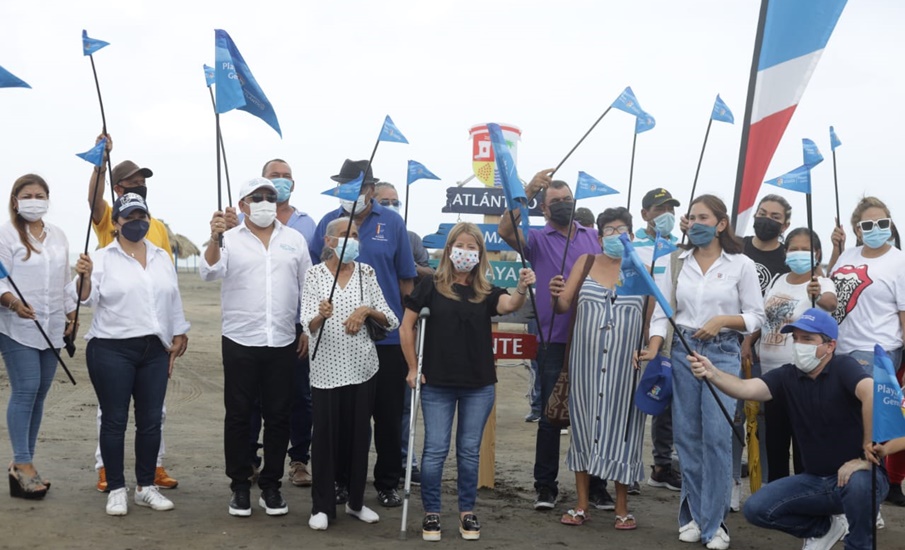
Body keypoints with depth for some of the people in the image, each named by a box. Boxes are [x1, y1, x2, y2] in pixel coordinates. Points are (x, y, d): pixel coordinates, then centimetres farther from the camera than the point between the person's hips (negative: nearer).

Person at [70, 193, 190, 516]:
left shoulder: (162, 257, 13)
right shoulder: (102, 258, -2)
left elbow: (173, 302, 17)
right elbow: (86, 298, -12)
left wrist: (178, 338, 13)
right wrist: (84, 277, -31)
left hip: (155, 351, 4)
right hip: (112, 351, -4)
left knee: (151, 420, 6)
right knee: (115, 420, 0)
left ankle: (146, 486, 17)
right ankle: (116, 489, 9)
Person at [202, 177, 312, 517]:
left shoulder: (294, 240, 8)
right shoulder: (229, 239, 1)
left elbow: (307, 287, 12)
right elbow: (209, 272, -16)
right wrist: (214, 238, -33)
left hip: (283, 343, 2)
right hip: (240, 342, -2)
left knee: (278, 416, 7)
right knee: (238, 416, 5)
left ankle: (271, 486, 19)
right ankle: (239, 486, 16)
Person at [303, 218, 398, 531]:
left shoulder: (366, 273, 4)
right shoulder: (314, 275, -3)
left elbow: (391, 321, 3)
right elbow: (308, 327, -11)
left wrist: (367, 311, -15)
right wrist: (320, 315, -32)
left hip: (362, 366, 3)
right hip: (326, 367, -3)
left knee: (359, 434, 9)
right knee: (325, 435, 0)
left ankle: (356, 501, 22)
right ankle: (322, 506, 11)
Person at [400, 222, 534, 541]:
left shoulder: (487, 292, 3)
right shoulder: (431, 286, -2)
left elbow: (510, 305, -17)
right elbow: (406, 327, 0)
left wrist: (522, 289, -38)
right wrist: (413, 368, -3)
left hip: (479, 386, 2)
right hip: (437, 385, -2)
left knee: (469, 450, 10)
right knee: (435, 450, 3)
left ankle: (467, 512, 22)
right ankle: (431, 512, 15)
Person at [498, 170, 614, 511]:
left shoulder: (594, 238, 12)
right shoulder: (538, 240, 2)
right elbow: (505, 230, -18)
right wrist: (528, 190, -24)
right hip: (555, 342, -3)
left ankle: (596, 485, 20)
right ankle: (545, 486, 14)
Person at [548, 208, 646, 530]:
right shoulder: (586, 263, 7)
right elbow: (562, 307, 4)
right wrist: (556, 294, -18)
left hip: (625, 364, -1)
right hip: (586, 362, 2)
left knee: (620, 428, 3)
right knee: (584, 425, 7)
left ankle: (622, 507, 16)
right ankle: (581, 505, 17)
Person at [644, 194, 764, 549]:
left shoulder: (741, 264, -1)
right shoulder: (677, 263, 6)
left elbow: (756, 316, 0)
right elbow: (662, 312, 3)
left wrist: (722, 320, -15)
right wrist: (653, 350, -10)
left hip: (722, 354, -3)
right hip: (682, 351, 3)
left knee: (717, 436, -7)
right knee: (687, 436, 6)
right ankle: (692, 516, 17)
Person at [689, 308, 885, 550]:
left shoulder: (843, 367, -16)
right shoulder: (788, 375, -2)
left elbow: (873, 394, -36)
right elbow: (747, 389, -18)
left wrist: (866, 453, -33)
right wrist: (712, 374, -36)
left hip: (857, 474, -5)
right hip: (815, 479, 5)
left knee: (859, 483, -39)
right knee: (757, 508, -9)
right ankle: (825, 527, 16)